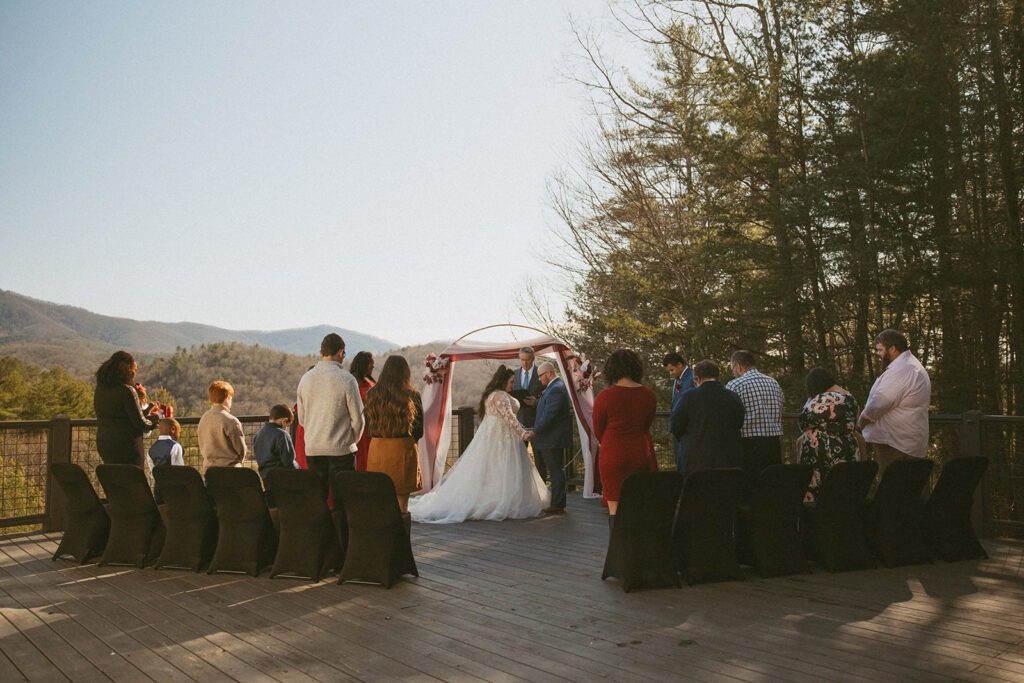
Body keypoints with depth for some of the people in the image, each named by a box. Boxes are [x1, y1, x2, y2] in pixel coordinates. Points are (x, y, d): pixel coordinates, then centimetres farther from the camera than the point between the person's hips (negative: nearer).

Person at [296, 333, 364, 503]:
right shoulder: (346, 379, -9)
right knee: (342, 499, 0)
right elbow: (357, 417, -6)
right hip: (341, 449, -4)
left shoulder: (306, 378, 5)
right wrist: (353, 441, 11)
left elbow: (301, 417, 12)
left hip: (312, 449, 4)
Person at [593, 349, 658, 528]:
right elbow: (647, 426, 12)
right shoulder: (649, 395, 0)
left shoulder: (604, 397, -11)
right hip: (642, 455, 4)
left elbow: (598, 431, 1)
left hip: (613, 456, -4)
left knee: (615, 509, 3)